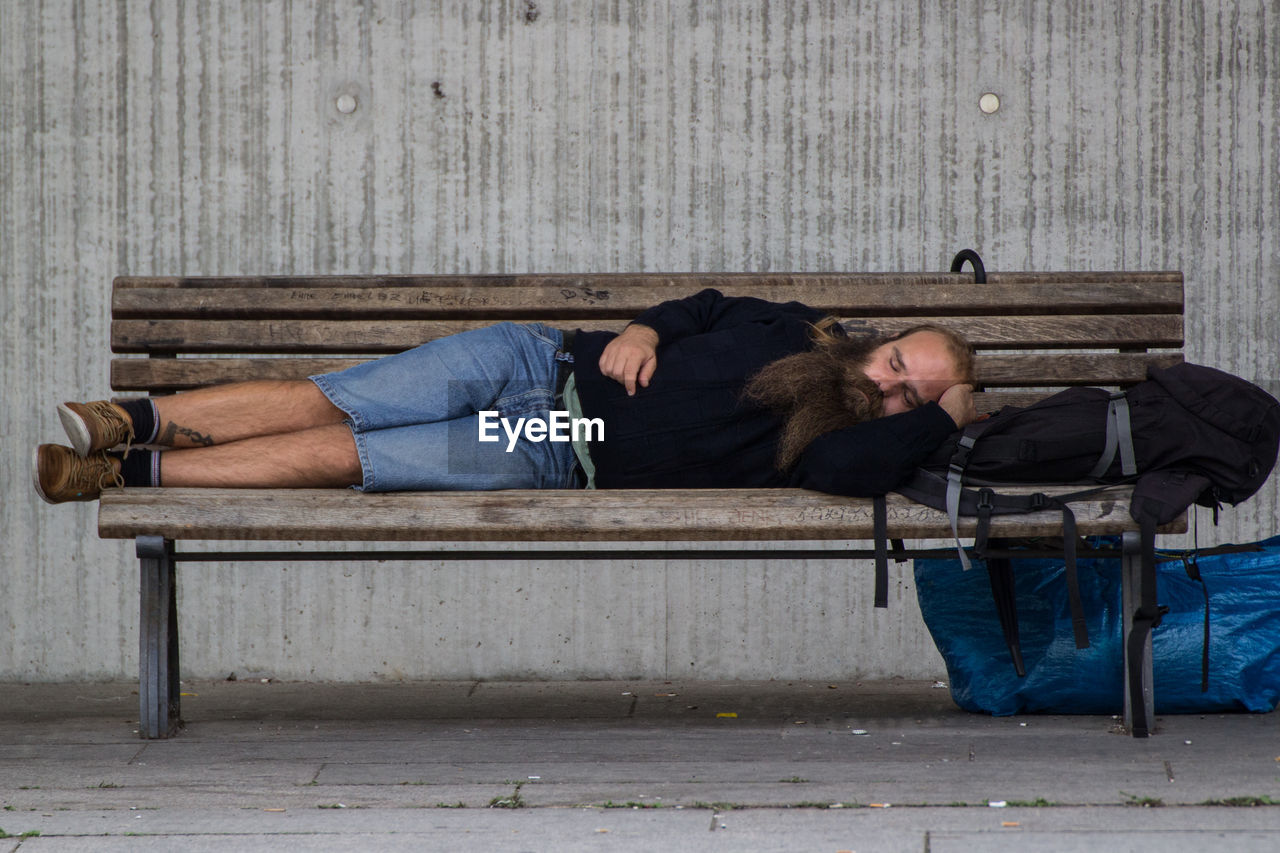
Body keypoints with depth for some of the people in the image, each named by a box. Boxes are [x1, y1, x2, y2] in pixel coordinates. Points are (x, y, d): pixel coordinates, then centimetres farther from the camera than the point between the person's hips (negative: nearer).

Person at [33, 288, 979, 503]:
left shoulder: (845, 440, -3)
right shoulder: (800, 330, 9)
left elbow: (853, 471, -26)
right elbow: (710, 306, 20)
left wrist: (946, 413, -16)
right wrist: (646, 331, 0)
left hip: (557, 462, -2)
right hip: (542, 361, 3)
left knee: (338, 456, -13)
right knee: (326, 401, -11)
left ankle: (128, 471, -10)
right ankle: (121, 421, -8)